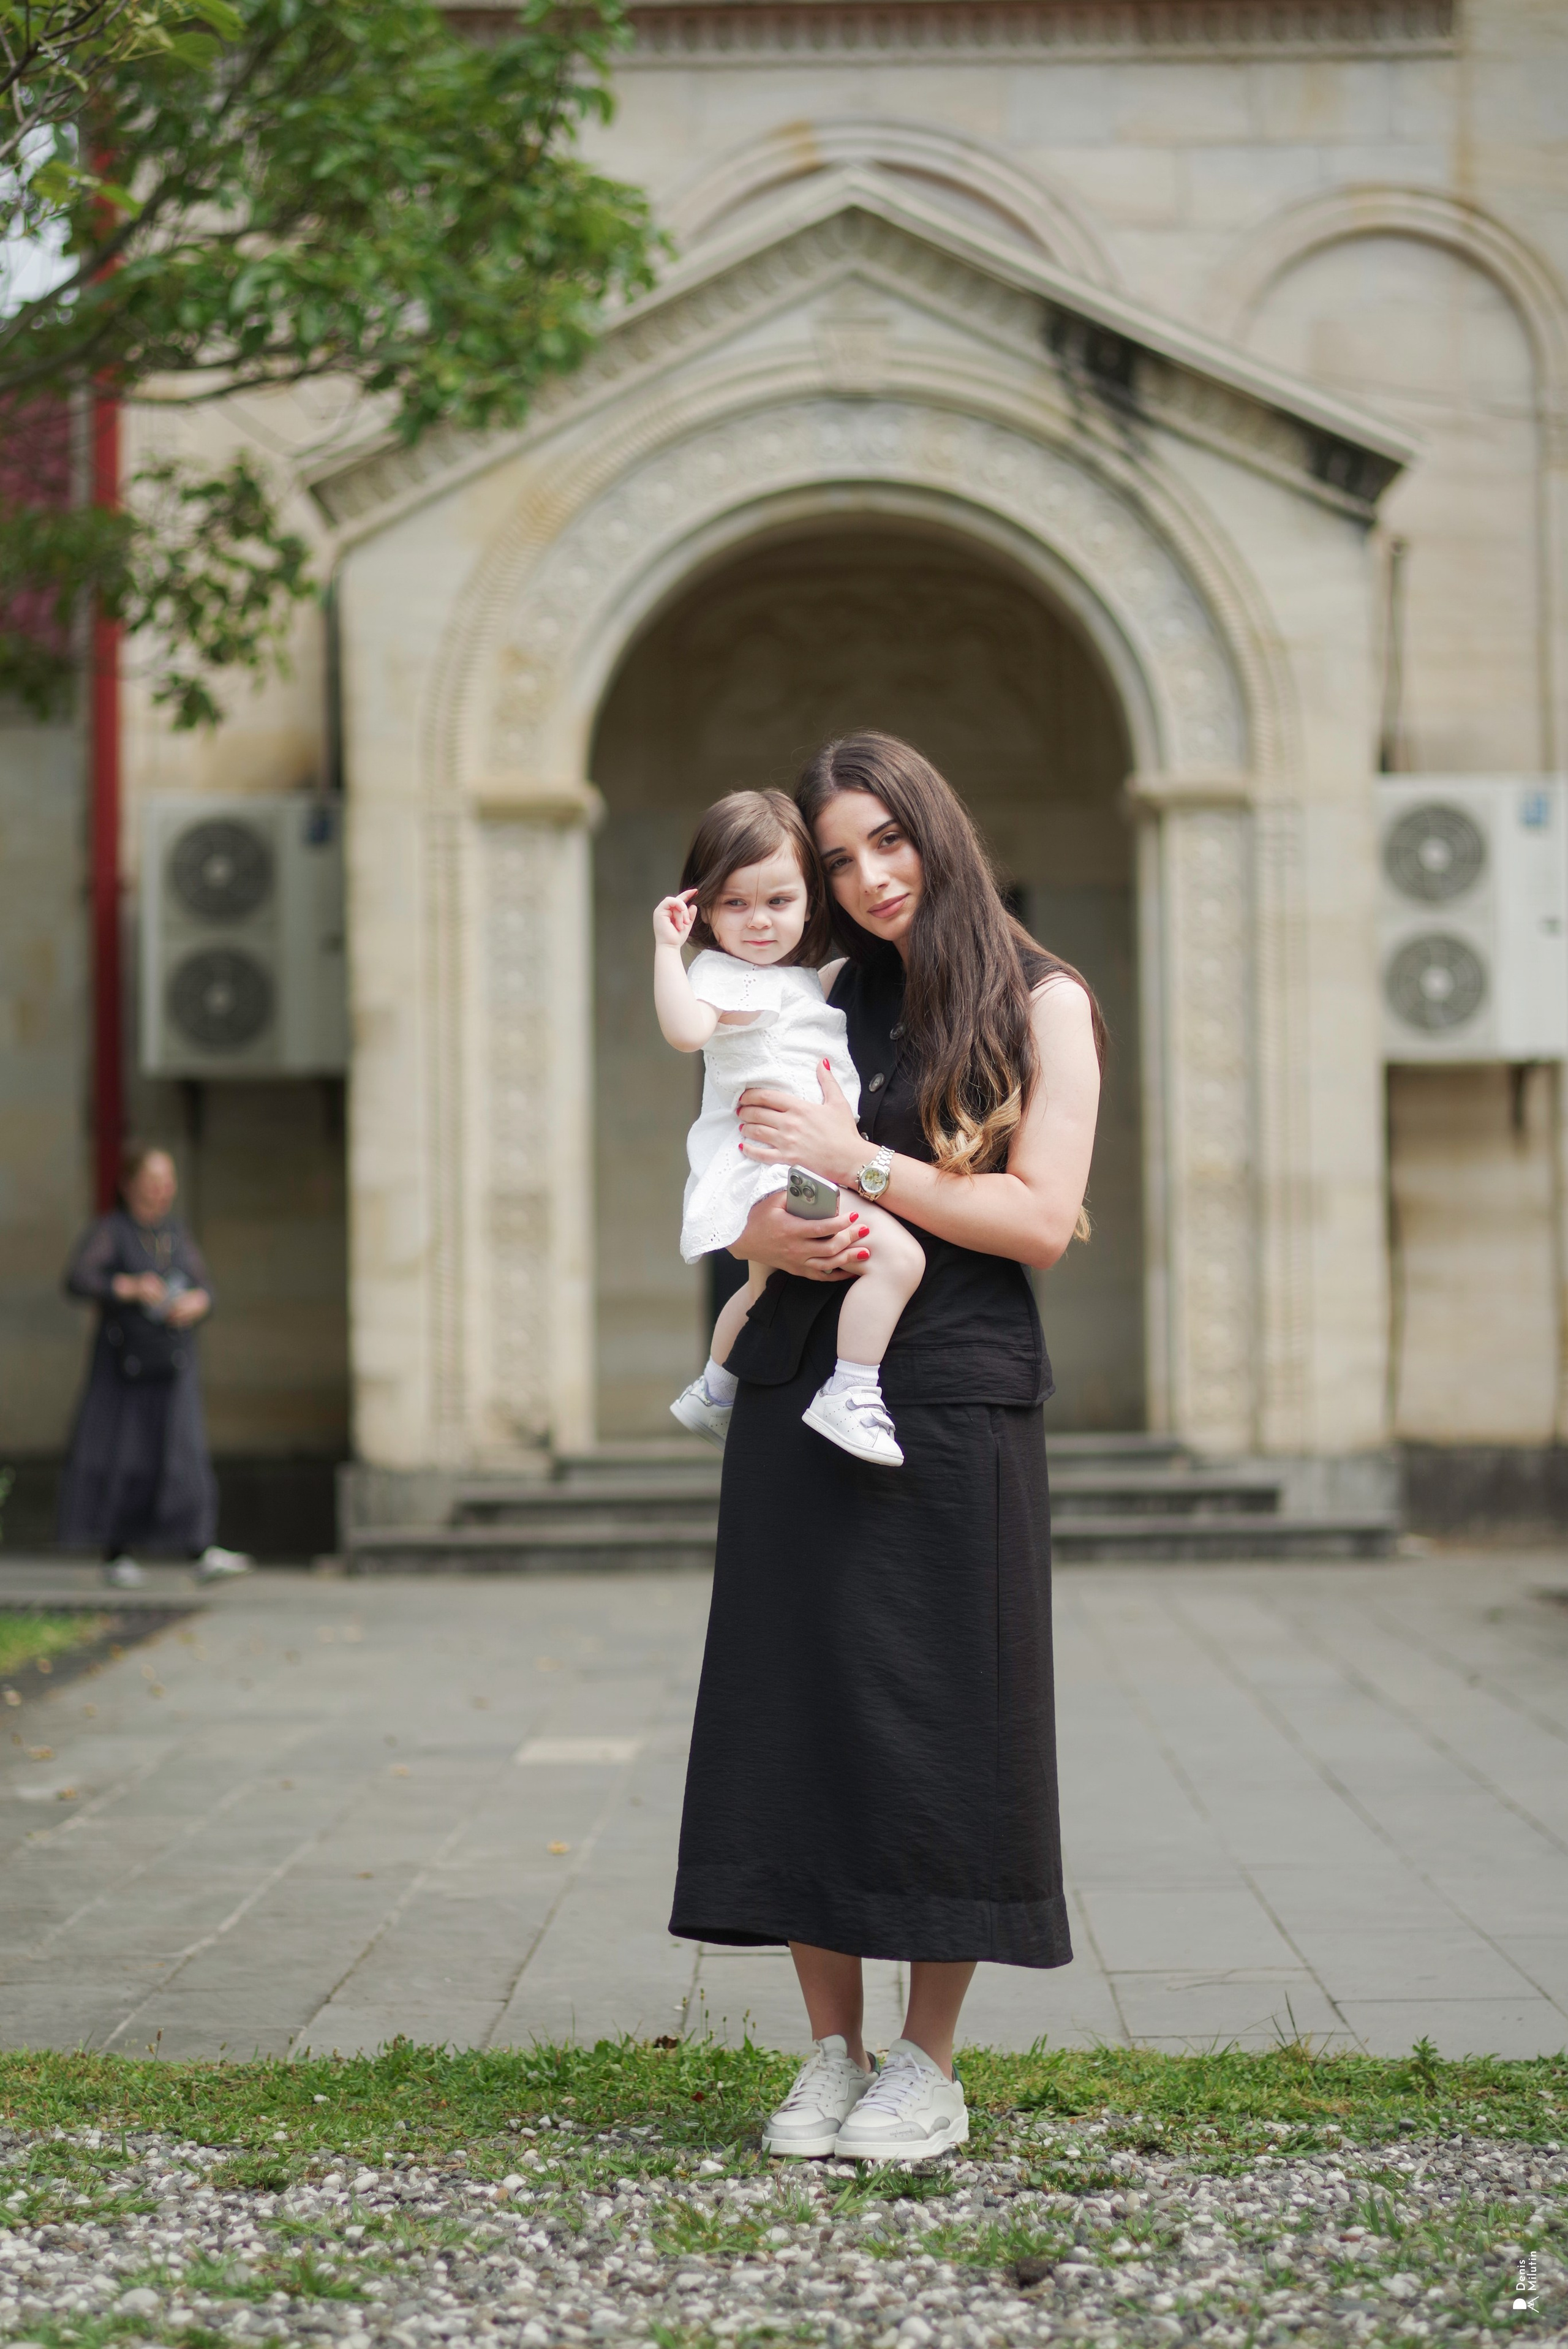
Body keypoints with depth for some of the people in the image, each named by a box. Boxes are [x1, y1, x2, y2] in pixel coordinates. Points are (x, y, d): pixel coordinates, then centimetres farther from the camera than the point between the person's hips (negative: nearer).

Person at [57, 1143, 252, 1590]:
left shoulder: (177, 1235, 11)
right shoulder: (109, 1232, -4)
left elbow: (204, 1286, 13)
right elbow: (77, 1279, -16)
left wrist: (197, 1302, -10)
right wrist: (129, 1288, -28)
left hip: (174, 1365, 3)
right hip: (123, 1363, -3)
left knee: (184, 1452, -7)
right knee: (118, 1456, 3)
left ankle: (200, 1553, -13)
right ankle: (116, 1556, 17)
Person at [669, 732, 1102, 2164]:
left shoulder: (1041, 1005, 3)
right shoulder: (817, 1003, 14)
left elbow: (1042, 1217, -7)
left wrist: (857, 1160, -12)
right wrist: (773, 1233, -10)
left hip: (955, 1404, -4)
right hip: (800, 1395, 4)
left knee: (936, 1719, -2)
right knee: (798, 1709, 2)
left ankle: (928, 2070, 9)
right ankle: (832, 2058, 13)